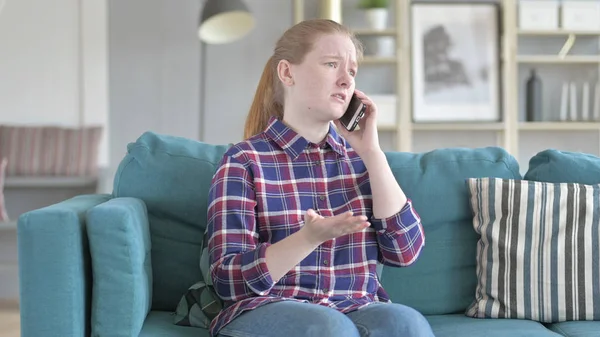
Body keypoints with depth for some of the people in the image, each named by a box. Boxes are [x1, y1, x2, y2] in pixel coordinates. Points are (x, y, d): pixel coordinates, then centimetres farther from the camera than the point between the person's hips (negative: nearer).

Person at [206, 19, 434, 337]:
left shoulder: (360, 156, 12)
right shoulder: (245, 159, -1)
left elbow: (405, 250, 1)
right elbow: (229, 280, -8)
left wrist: (371, 151, -2)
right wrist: (310, 238, -23)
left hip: (358, 311, 4)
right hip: (267, 311, -3)